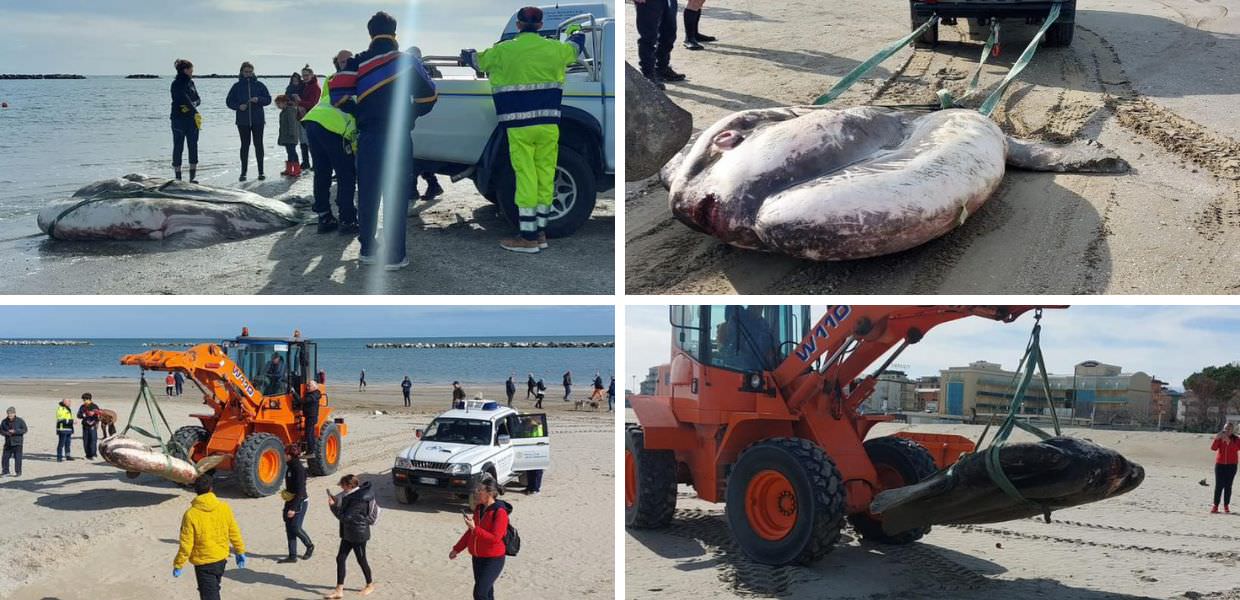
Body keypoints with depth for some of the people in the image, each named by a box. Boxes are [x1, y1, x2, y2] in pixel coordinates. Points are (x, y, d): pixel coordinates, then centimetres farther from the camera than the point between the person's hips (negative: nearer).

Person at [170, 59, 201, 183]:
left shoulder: (190, 82, 12)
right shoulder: (177, 83, -9)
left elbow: (198, 99, 10)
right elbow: (184, 98, -19)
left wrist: (192, 105, -12)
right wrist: (196, 112, -25)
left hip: (192, 119, 6)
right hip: (179, 119, -6)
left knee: (193, 146, 0)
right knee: (178, 147, 1)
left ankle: (193, 176, 1)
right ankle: (177, 176, 7)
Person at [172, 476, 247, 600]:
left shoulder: (191, 514, -19)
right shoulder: (224, 508, -7)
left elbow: (186, 544, -16)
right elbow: (234, 533, 2)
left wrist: (178, 565, -4)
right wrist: (240, 551, 16)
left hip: (203, 563, -5)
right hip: (222, 559, 5)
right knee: (214, 590, 25)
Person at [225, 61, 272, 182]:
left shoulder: (259, 85, 5)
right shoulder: (237, 86, 5)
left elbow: (268, 99, 5)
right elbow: (229, 101, 6)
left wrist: (258, 99, -14)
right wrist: (238, 106, -12)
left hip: (258, 120, 0)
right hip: (242, 121, 0)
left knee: (258, 145, 0)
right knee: (245, 145, 3)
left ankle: (261, 172, 5)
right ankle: (243, 173, 7)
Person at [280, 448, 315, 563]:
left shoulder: (299, 469, -21)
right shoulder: (290, 467, 7)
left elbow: (300, 491, -23)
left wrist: (293, 508, -25)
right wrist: (288, 505, 22)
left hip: (300, 502, -9)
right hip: (290, 501, 9)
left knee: (296, 528, -3)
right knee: (289, 528, 7)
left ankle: (310, 546, 23)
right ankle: (292, 556, 13)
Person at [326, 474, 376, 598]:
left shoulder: (360, 499, -25)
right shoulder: (353, 495, 4)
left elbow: (345, 517, -26)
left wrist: (333, 505, -20)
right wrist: (335, 502, -4)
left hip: (359, 534, -9)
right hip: (348, 534, 9)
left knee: (361, 560, 8)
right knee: (340, 559, 6)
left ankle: (370, 585, 29)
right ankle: (339, 590, 11)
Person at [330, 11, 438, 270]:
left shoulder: (358, 63, 5)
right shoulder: (407, 60, 0)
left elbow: (338, 91, -6)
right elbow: (428, 95, -2)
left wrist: (357, 113, 11)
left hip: (368, 138, 3)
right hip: (398, 137, -3)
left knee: (367, 194, 13)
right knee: (395, 196, -1)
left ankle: (368, 249, 20)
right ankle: (393, 255, -3)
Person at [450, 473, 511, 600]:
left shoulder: (500, 512, -18)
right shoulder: (479, 509, 7)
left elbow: (495, 538, -25)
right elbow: (470, 532, 19)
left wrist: (475, 528, -29)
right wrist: (457, 549, 19)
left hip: (493, 559, -8)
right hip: (478, 558, 8)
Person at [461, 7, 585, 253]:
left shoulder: (504, 51, -2)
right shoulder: (554, 48, 5)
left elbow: (476, 59, 16)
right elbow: (575, 47, 29)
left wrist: (466, 55, 41)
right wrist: (575, 30, 53)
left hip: (519, 127, -3)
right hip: (548, 124, 3)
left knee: (526, 177, -4)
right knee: (545, 175, 9)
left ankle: (528, 237, -4)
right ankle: (540, 233, 15)